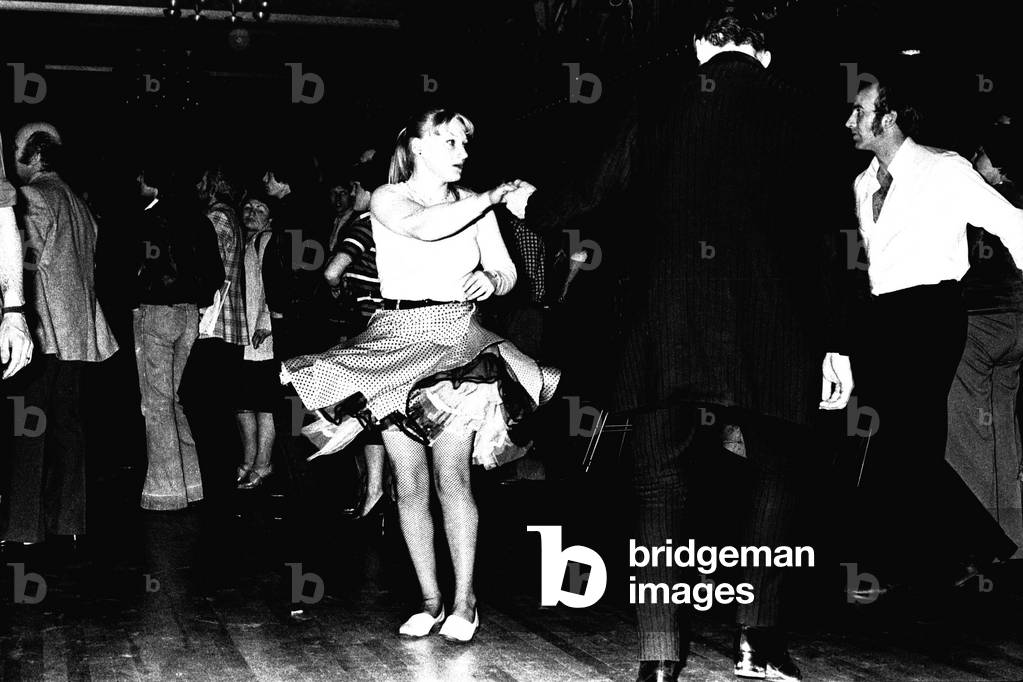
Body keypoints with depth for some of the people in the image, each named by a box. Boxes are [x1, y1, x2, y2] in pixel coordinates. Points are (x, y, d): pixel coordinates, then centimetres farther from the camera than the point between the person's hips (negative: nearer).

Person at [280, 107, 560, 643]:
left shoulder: (475, 205, 8)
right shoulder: (387, 198, 0)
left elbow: (507, 271, 11)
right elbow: (427, 227, -21)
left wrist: (490, 282, -12)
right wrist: (494, 196, -17)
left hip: (455, 342, 1)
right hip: (396, 343, 0)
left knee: (452, 475, -10)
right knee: (409, 482, 2)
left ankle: (463, 601, -2)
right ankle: (430, 599, 13)